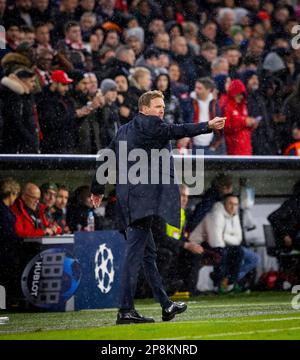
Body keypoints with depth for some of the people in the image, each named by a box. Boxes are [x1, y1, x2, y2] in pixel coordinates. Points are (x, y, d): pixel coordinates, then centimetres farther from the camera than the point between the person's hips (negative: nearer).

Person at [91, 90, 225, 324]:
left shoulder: (124, 131, 20)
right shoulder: (148, 124, -6)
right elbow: (176, 131, -21)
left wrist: (98, 189, 35)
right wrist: (208, 126, -28)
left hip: (129, 197, 10)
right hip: (143, 197, -10)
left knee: (148, 252, 15)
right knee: (135, 252, -11)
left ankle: (166, 305, 24)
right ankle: (126, 311, -13)